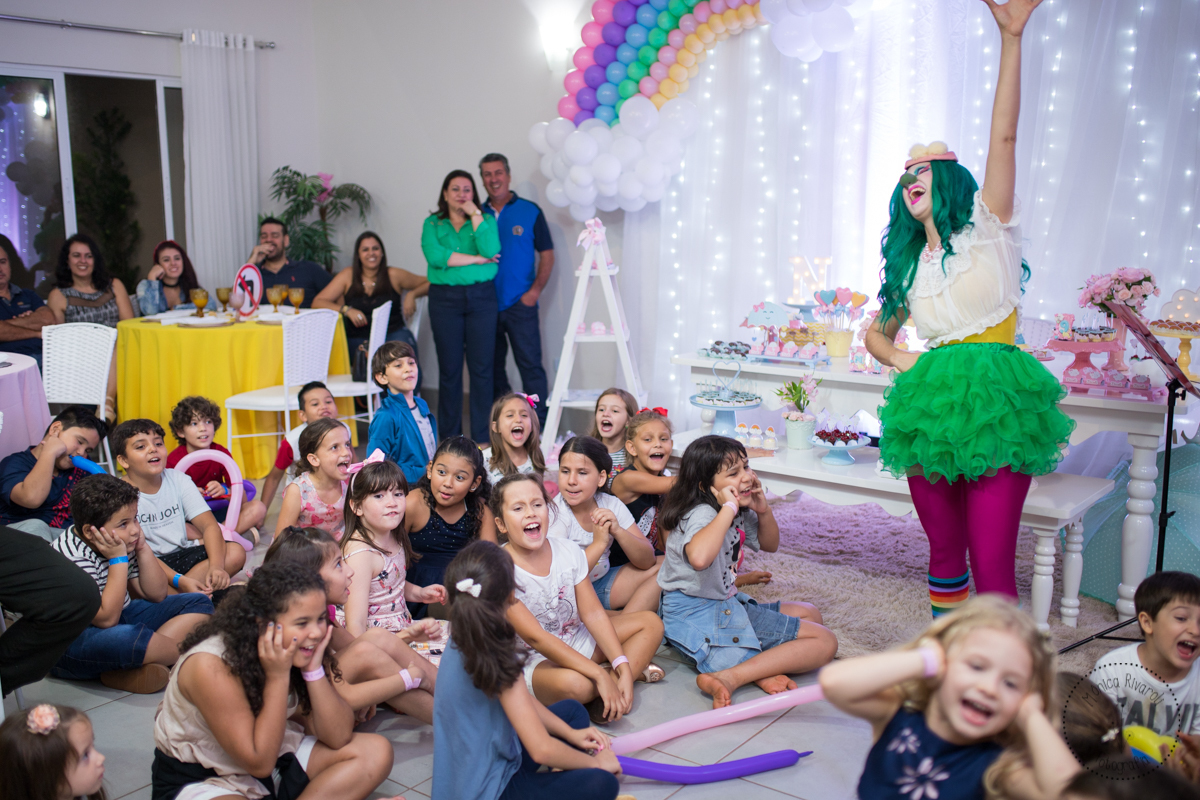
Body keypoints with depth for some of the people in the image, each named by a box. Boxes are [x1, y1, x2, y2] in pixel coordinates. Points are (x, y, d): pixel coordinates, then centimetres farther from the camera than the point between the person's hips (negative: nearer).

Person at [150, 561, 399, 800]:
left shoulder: (301, 652, -9)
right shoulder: (211, 666, -27)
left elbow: (338, 737, -10)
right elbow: (260, 763, -24)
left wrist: (314, 669, -21)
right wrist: (277, 677, -29)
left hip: (275, 759, 7)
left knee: (375, 751, -10)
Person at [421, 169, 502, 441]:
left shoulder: (485, 220, 10)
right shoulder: (432, 224, 10)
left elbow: (491, 250, -10)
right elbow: (435, 256, -10)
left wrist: (475, 215, -8)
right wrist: (476, 259, -9)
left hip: (481, 296, 0)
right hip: (445, 299, 0)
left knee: (482, 367, -2)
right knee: (449, 368, 3)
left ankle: (482, 437, 4)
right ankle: (450, 437, 12)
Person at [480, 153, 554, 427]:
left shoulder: (530, 211, 1)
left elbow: (546, 254, 1)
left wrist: (535, 291, -9)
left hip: (519, 304, -4)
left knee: (530, 364, -6)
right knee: (492, 366, 10)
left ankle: (539, 427, -2)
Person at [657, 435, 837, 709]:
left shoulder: (738, 512, 5)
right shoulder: (702, 514, -25)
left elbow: (770, 545, 20)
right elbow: (699, 558, -49)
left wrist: (763, 509, -1)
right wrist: (728, 508, -37)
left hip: (725, 605, 10)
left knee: (809, 614, 24)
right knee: (824, 642, -5)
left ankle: (758, 669, -6)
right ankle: (727, 677, -21)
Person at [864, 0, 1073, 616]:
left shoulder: (986, 231, 5)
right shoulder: (909, 266, 18)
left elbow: (1004, 137, -6)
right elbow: (875, 333, 29)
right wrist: (904, 362, 6)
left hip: (994, 401, -5)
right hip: (931, 404, 5)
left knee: (992, 565, -9)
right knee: (944, 554, 10)